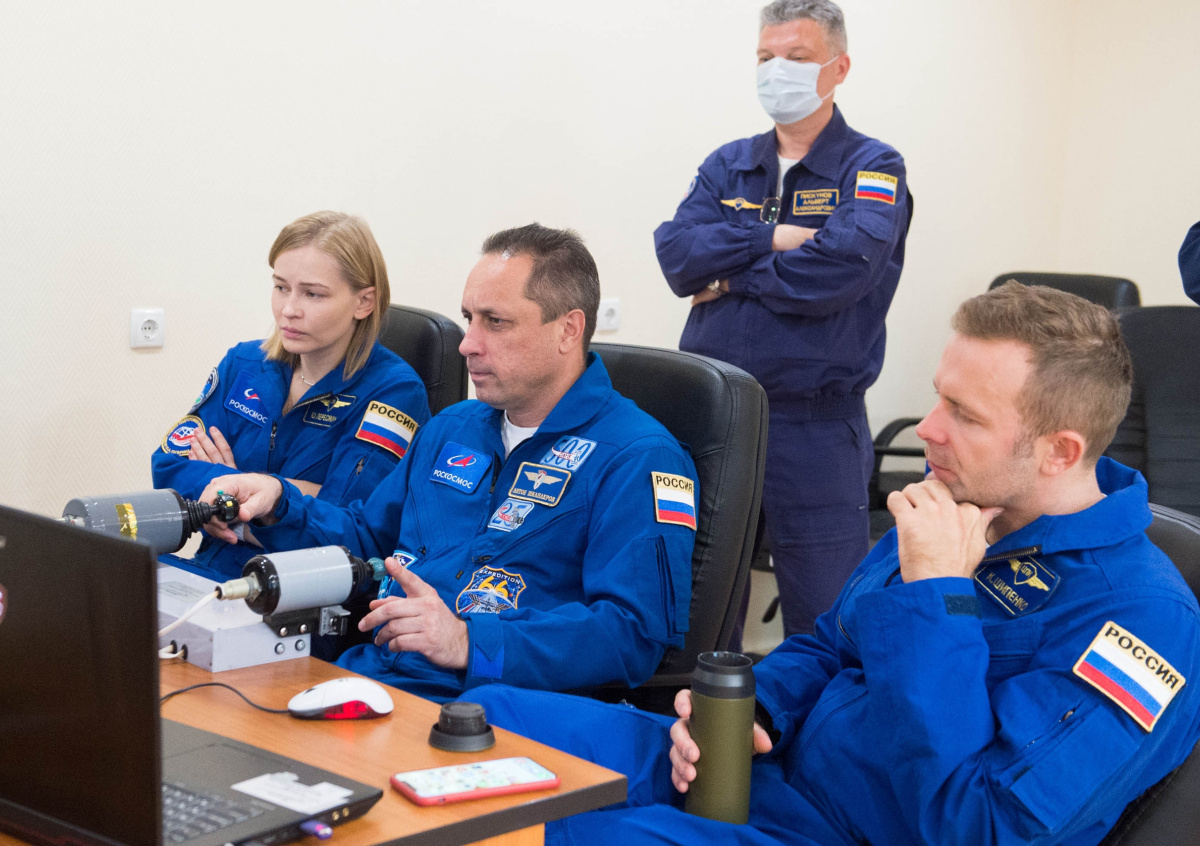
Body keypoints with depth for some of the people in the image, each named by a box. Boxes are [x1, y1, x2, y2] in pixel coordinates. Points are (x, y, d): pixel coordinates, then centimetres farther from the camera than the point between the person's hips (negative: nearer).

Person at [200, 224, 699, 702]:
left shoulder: (639, 459, -5)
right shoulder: (452, 429, 22)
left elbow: (635, 634, -16)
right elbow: (365, 540, 33)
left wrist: (470, 642, -25)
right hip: (366, 677, 8)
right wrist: (280, 504, 11)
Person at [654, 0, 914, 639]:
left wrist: (732, 275, -8)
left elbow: (845, 263, -20)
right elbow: (677, 256, -2)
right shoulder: (727, 166, 13)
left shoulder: (872, 169, -2)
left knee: (823, 626, 2)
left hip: (816, 427, -4)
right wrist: (773, 238, -13)